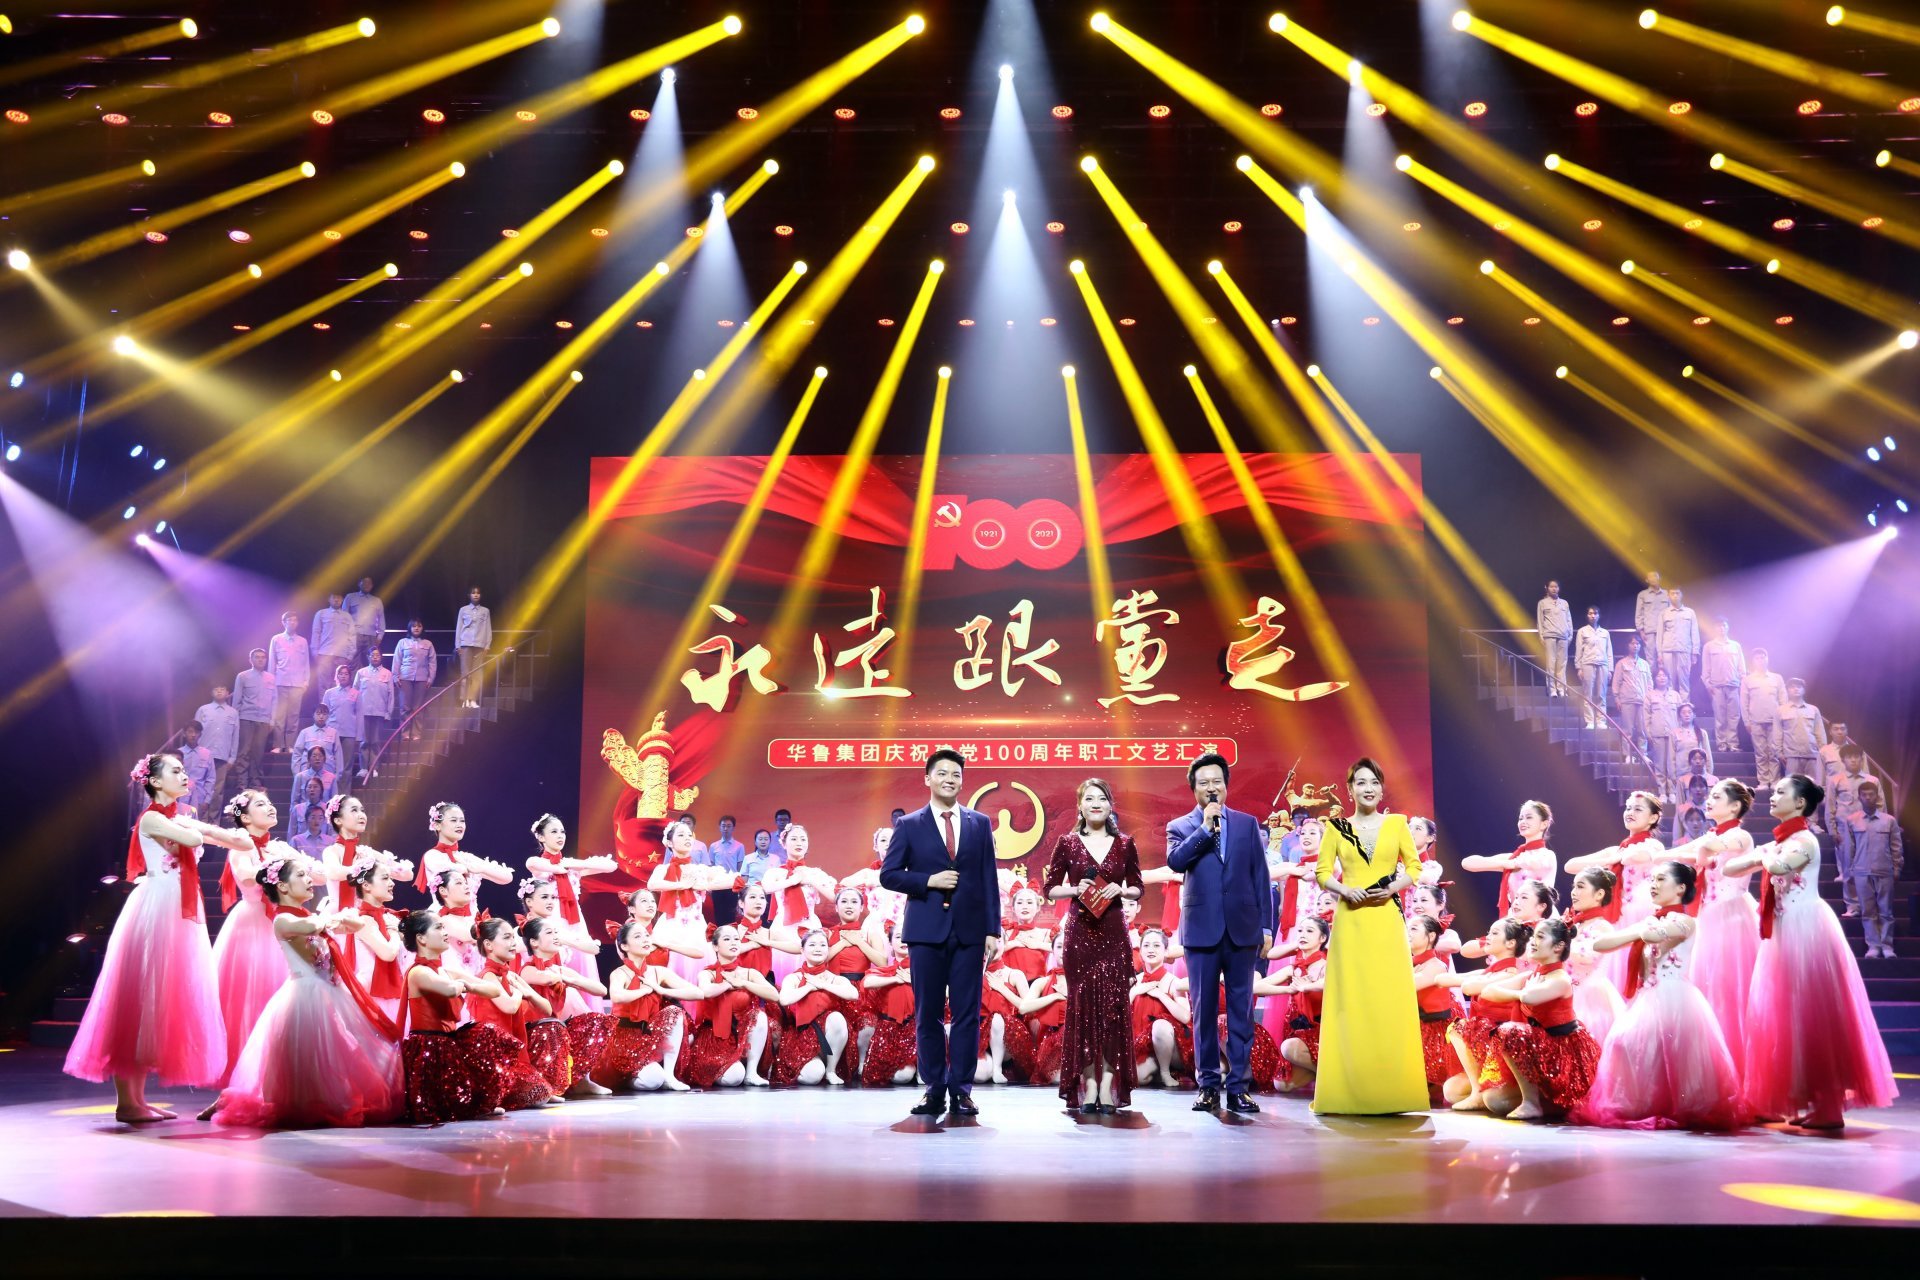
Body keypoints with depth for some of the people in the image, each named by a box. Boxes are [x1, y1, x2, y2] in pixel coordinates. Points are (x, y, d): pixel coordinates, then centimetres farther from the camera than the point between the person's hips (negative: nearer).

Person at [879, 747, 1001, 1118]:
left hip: (969, 931, 1)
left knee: (967, 1014, 1)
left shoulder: (980, 824, 9)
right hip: (926, 931, -1)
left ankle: (961, 1091, 6)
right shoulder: (909, 825, 5)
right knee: (928, 1014, 3)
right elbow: (888, 875, 2)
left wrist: (993, 930, 1)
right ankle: (934, 1090, 11)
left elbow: (989, 880, 7)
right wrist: (929, 881, -12)